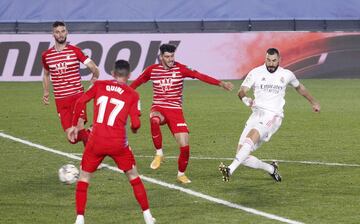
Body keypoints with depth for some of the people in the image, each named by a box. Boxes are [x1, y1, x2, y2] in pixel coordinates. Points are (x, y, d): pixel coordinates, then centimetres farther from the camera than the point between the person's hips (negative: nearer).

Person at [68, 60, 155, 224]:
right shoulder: (132, 95, 4)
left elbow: (80, 102, -3)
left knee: (84, 177, 16)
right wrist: (134, 129, 21)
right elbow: (135, 124, -3)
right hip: (118, 143, 0)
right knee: (133, 176, 19)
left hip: (96, 141, 0)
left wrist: (74, 125, 5)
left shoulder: (99, 86, 7)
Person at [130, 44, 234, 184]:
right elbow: (136, 82, 17)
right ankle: (159, 153, -22)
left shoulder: (180, 69, -4)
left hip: (175, 110, 0)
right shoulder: (152, 70, 2)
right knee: (154, 120, -39)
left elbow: (200, 76, -14)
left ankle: (181, 174, 18)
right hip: (159, 108, 0)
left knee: (185, 146, -8)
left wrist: (221, 83, -24)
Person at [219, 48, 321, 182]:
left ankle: (231, 170, -45)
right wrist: (245, 99, -19)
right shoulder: (256, 73, 7)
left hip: (273, 117, -3)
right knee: (243, 157, -7)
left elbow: (299, 88, 30)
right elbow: (241, 91, 3)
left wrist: (313, 102, 42)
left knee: (252, 135, -34)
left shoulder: (286, 75, 10)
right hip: (257, 114, 3)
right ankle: (271, 169, 18)